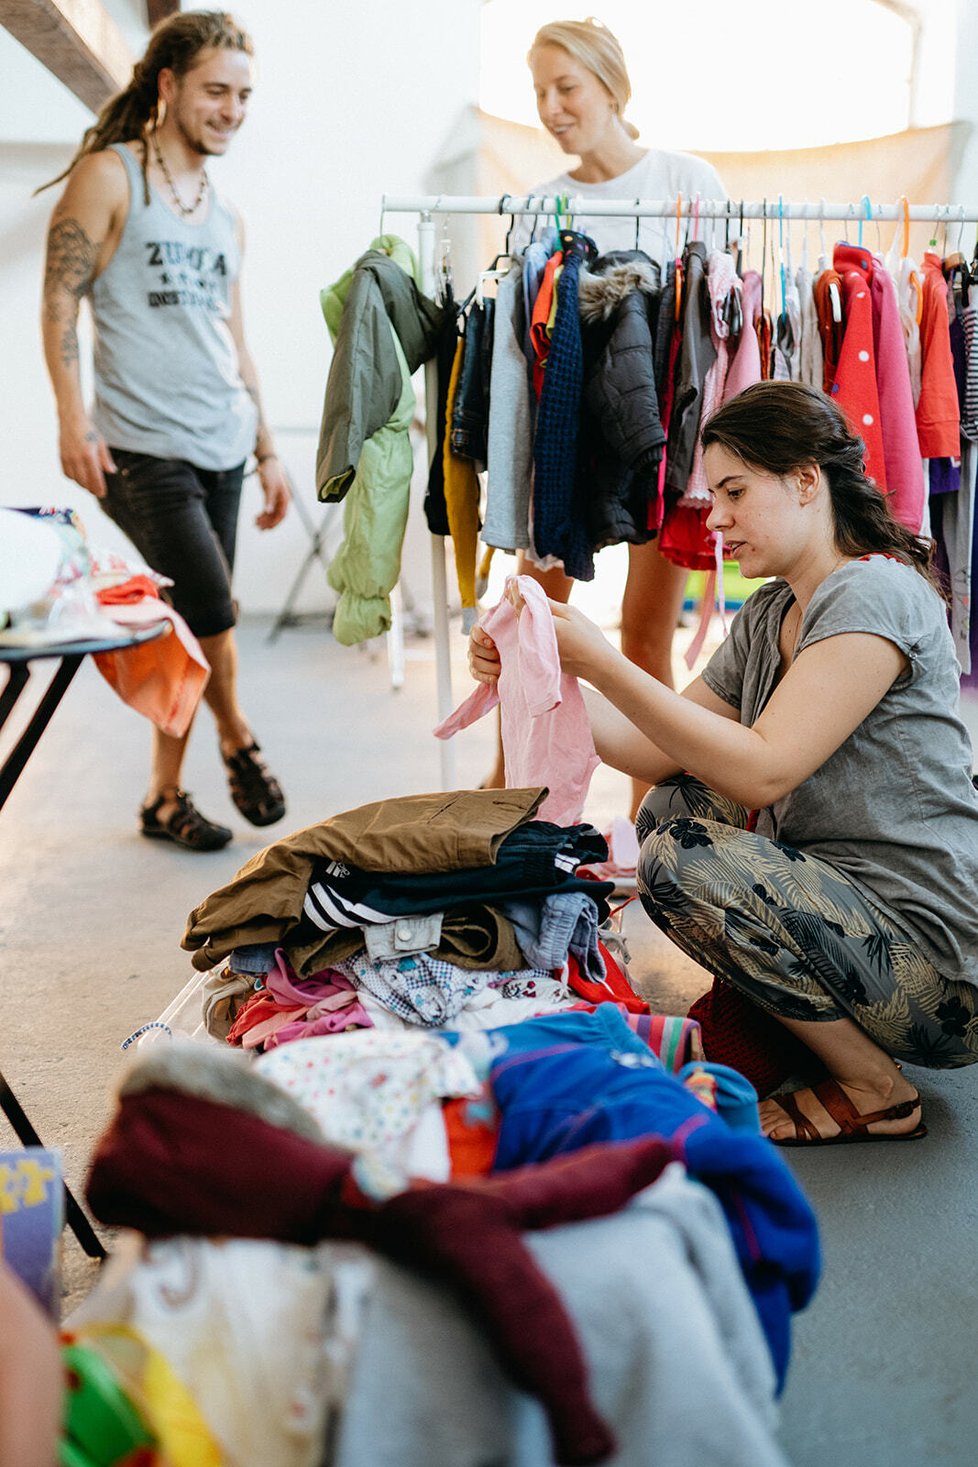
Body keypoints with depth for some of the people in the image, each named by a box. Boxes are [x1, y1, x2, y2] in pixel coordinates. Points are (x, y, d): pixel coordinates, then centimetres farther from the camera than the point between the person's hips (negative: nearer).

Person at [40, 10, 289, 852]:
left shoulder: (226, 216, 19)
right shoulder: (109, 176, 0)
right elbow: (60, 303, -5)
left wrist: (267, 450, 20)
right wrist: (74, 418, -15)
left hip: (220, 452, 6)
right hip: (142, 450, -6)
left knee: (190, 631, 7)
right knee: (210, 610, -15)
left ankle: (165, 795, 18)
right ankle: (237, 737, 12)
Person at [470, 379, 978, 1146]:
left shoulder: (873, 593, -16)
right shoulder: (768, 616, 12)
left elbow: (761, 769, -25)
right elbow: (661, 752, 9)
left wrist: (604, 663, -23)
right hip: (844, 897, 9)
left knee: (683, 860, -23)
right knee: (671, 808, 13)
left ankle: (875, 1092, -6)